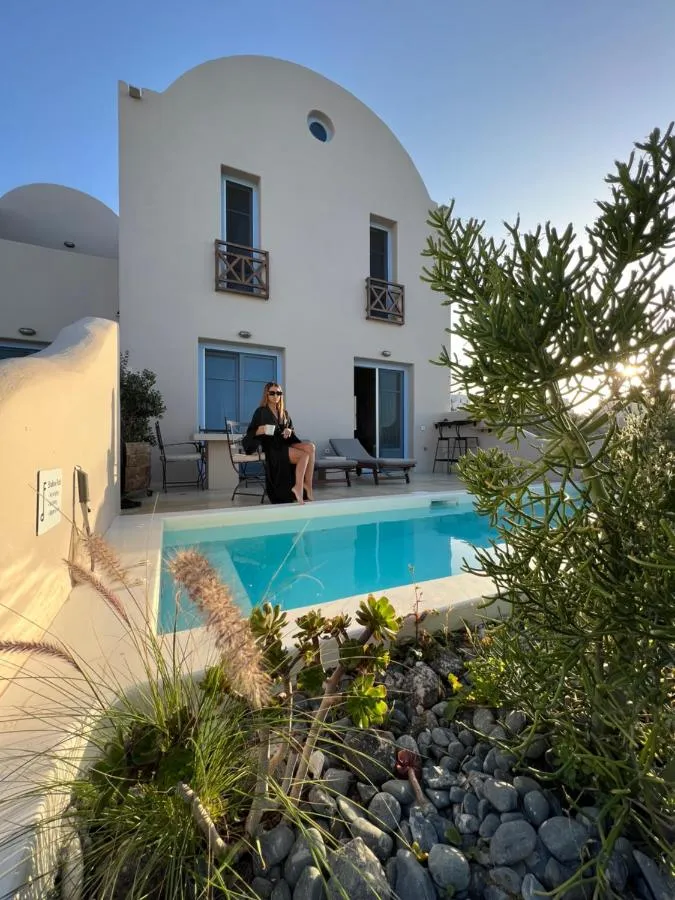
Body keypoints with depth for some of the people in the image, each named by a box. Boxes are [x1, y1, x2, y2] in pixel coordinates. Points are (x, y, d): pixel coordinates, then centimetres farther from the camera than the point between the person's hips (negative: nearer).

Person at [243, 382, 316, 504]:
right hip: (273, 448, -6)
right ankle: (299, 487, -16)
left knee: (310, 447, -23)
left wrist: (289, 431, -5)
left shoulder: (284, 413, 17)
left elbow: (292, 430, 19)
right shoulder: (261, 412, -1)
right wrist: (259, 431, -26)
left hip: (286, 443, 6)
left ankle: (307, 485, -23)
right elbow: (250, 433, -4)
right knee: (304, 455, -26)